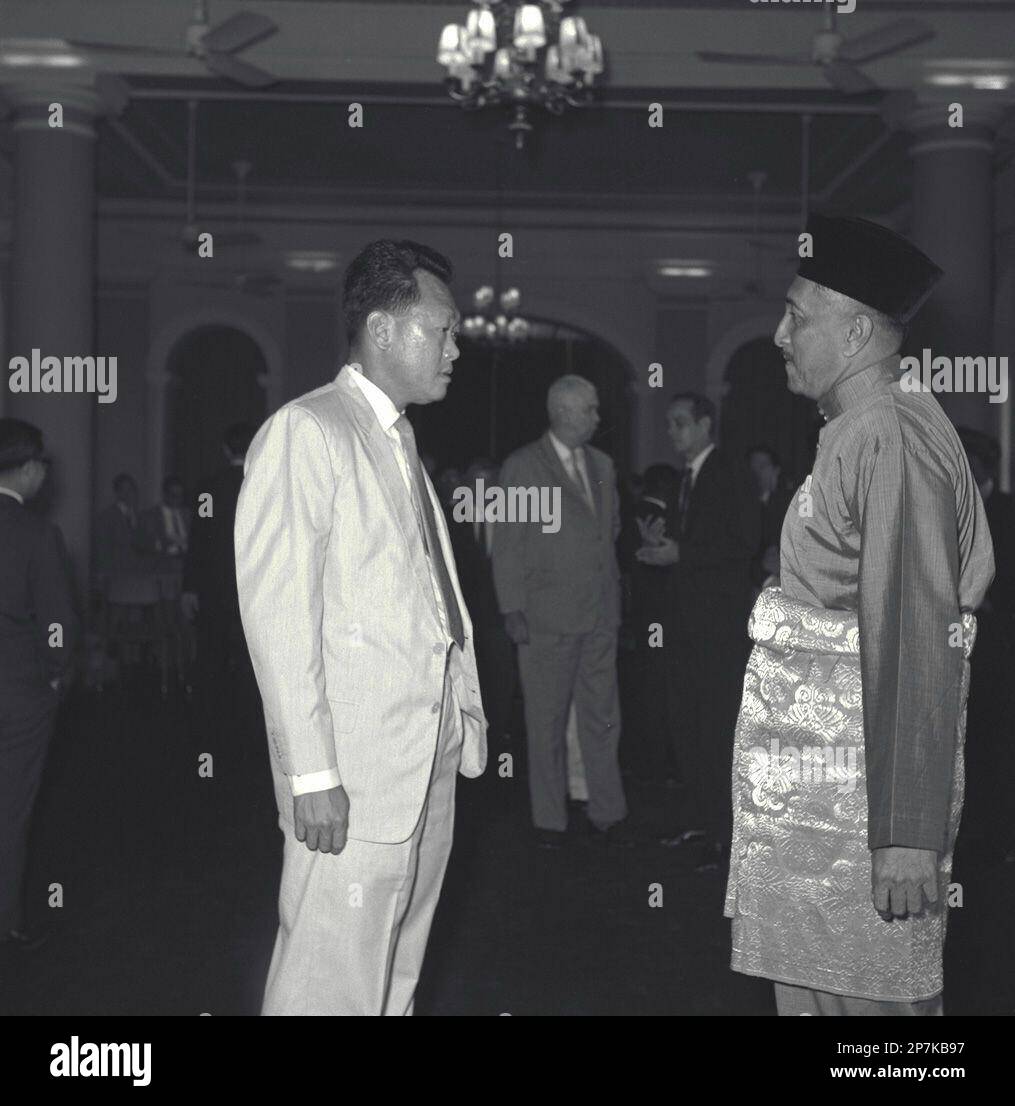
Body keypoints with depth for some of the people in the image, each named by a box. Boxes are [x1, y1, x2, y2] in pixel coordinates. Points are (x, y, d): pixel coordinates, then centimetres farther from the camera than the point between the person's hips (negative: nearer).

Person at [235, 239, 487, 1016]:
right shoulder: (305, 432, -9)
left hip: (431, 761, 8)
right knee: (332, 986, -2)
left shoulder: (401, 439, 17)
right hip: (353, 776, -8)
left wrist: (465, 717, 8)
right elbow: (278, 613, -15)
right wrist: (311, 773, -18)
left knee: (396, 979, 15)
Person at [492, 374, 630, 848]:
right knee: (546, 723, 3)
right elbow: (507, 545, -4)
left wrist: (614, 589, 15)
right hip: (547, 618, -5)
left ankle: (607, 813, 17)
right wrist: (512, 609, -10)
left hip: (601, 615, 5)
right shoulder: (522, 467, -3)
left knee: (602, 719, 8)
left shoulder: (602, 466, 14)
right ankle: (549, 820, 12)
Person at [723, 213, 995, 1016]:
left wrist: (908, 834, -23)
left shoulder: (892, 440, -16)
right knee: (809, 987, 16)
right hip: (811, 794, 9)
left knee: (866, 994, 1)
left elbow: (917, 642, -22)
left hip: (862, 796, -9)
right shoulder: (854, 433, 15)